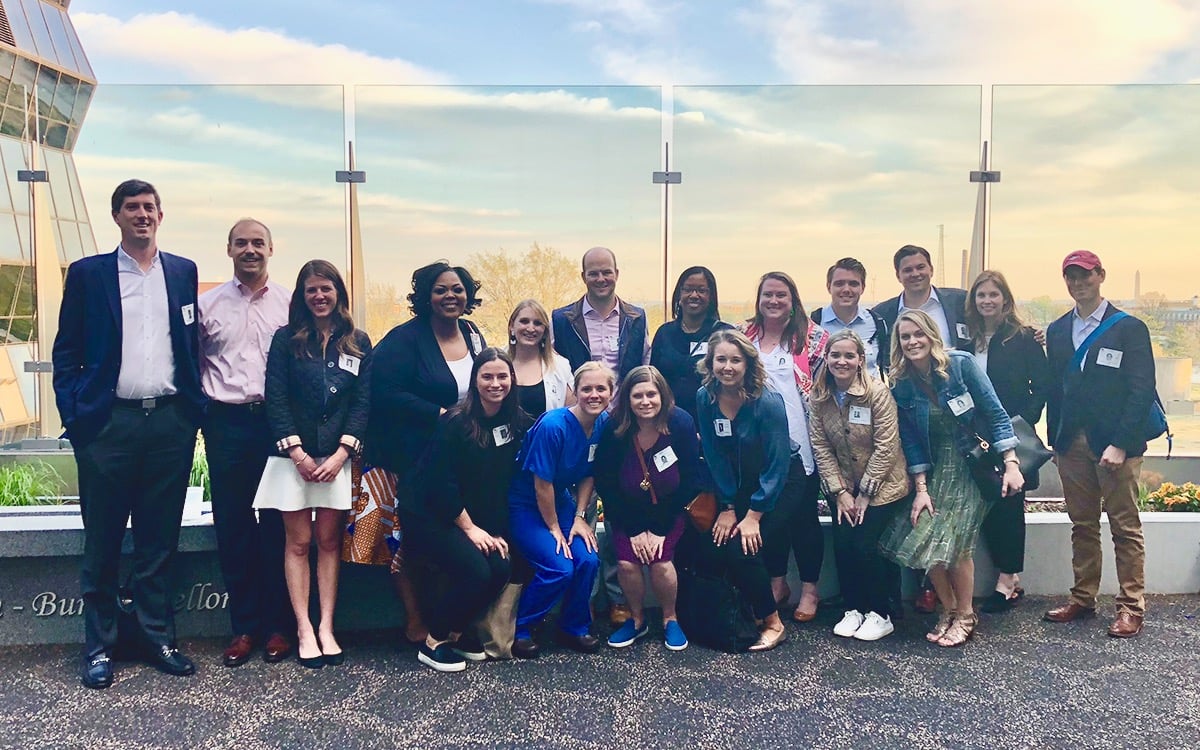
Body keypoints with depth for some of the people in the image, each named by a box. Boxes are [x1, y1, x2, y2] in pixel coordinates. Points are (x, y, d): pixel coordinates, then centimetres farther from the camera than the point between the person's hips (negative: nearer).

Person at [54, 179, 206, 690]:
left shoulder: (183, 272, 11)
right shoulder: (88, 273, 4)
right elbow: (65, 353, 4)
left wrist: (195, 407, 5)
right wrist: (74, 414, -6)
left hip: (170, 422, 2)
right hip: (109, 423, -2)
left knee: (159, 541, 10)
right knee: (102, 543, 6)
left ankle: (158, 638, 21)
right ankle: (98, 647, 19)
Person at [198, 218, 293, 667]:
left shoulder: (290, 302, 3)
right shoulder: (208, 304, 8)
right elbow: (194, 363, 12)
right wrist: (200, 411, 3)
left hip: (278, 421, -1)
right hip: (226, 424, 2)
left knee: (278, 525, 4)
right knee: (232, 526, 6)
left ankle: (278, 625, 16)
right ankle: (244, 626, 17)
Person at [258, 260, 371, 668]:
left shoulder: (358, 343, 7)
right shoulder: (286, 340, 4)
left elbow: (363, 402, 2)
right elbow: (275, 400, -3)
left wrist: (341, 454, -8)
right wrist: (297, 453, -11)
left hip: (337, 457, 1)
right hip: (294, 456, -1)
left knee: (329, 542, 5)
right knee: (298, 543, 2)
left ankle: (326, 627, 9)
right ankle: (304, 630, 7)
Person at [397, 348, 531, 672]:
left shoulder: (517, 423, 0)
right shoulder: (455, 422, -16)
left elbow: (507, 481, 2)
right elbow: (442, 483, -17)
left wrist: (496, 531, -4)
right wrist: (470, 528, -14)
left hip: (477, 518, 6)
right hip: (428, 515, -6)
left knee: (501, 568, -15)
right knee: (474, 570, -23)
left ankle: (457, 631, 9)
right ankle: (433, 642, -1)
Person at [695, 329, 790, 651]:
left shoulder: (768, 402, -24)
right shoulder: (705, 398, -10)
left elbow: (777, 465, -20)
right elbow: (715, 456, -4)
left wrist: (753, 516, -20)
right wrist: (727, 508, -7)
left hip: (776, 487, -5)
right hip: (736, 489, 5)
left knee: (742, 549, -20)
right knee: (708, 552, -9)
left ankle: (773, 624, 1)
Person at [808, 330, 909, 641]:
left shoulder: (878, 392, -18)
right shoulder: (819, 397, -4)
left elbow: (886, 446, -18)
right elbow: (820, 446, -4)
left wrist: (866, 493, -15)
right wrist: (840, 491, -9)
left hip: (881, 485, -4)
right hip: (843, 486, 4)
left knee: (866, 545, -10)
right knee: (843, 544, -3)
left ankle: (881, 613, 9)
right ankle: (854, 609, 17)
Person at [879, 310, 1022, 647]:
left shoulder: (961, 364, -12)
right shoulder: (902, 386, -2)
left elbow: (996, 413, -10)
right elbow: (911, 441, 1)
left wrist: (1011, 463, -14)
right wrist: (921, 488, -4)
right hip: (937, 470, 4)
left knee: (954, 542, -12)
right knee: (926, 538, -8)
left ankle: (965, 615, 12)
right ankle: (948, 609, 16)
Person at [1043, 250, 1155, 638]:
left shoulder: (1129, 328, -3)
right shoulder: (1057, 331, 12)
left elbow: (1142, 390, -8)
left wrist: (1120, 444, -15)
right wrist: (1055, 440, 8)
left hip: (1115, 444, -4)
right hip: (1072, 444, 5)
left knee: (1125, 527, 2)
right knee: (1082, 526, 11)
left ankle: (1131, 607, 10)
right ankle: (1082, 599, 20)